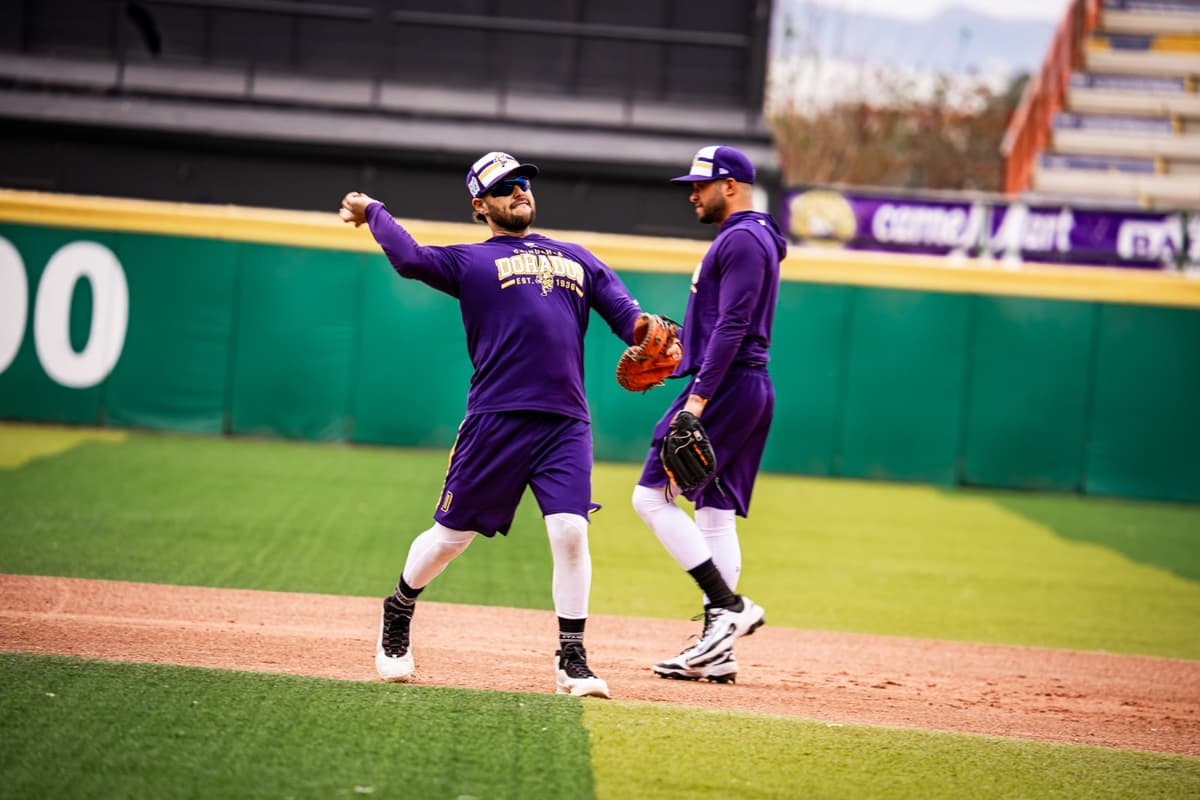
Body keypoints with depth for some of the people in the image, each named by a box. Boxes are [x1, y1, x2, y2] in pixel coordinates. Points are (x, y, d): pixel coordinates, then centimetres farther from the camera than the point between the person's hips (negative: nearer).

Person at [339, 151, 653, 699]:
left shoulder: (578, 259, 21)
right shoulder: (471, 261, 10)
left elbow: (624, 312, 10)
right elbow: (409, 259, -9)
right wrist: (373, 211, 1)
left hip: (566, 423, 2)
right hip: (496, 420, -2)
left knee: (571, 532, -11)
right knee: (451, 534, 5)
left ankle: (572, 660, 0)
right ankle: (398, 613, 32)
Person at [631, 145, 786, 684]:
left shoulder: (741, 240, -12)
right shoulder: (755, 238, 21)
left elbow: (732, 326, -21)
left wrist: (699, 396, -26)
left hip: (726, 385, -11)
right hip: (752, 390, 11)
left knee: (652, 495, -9)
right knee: (716, 513, 8)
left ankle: (728, 605, -15)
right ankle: (718, 650, 6)